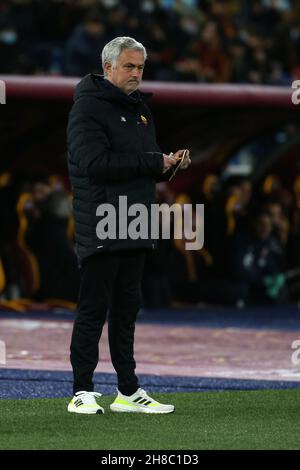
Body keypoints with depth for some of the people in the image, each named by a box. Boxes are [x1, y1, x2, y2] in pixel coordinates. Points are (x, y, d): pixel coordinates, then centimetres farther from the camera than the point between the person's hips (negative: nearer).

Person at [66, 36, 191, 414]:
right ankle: (82, 393, -2)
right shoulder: (88, 107, -9)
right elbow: (95, 163, -21)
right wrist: (153, 162, -17)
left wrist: (169, 164, 1)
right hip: (100, 229, -8)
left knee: (127, 308, 11)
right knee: (94, 308, -6)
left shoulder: (139, 108, 18)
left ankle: (128, 391, 15)